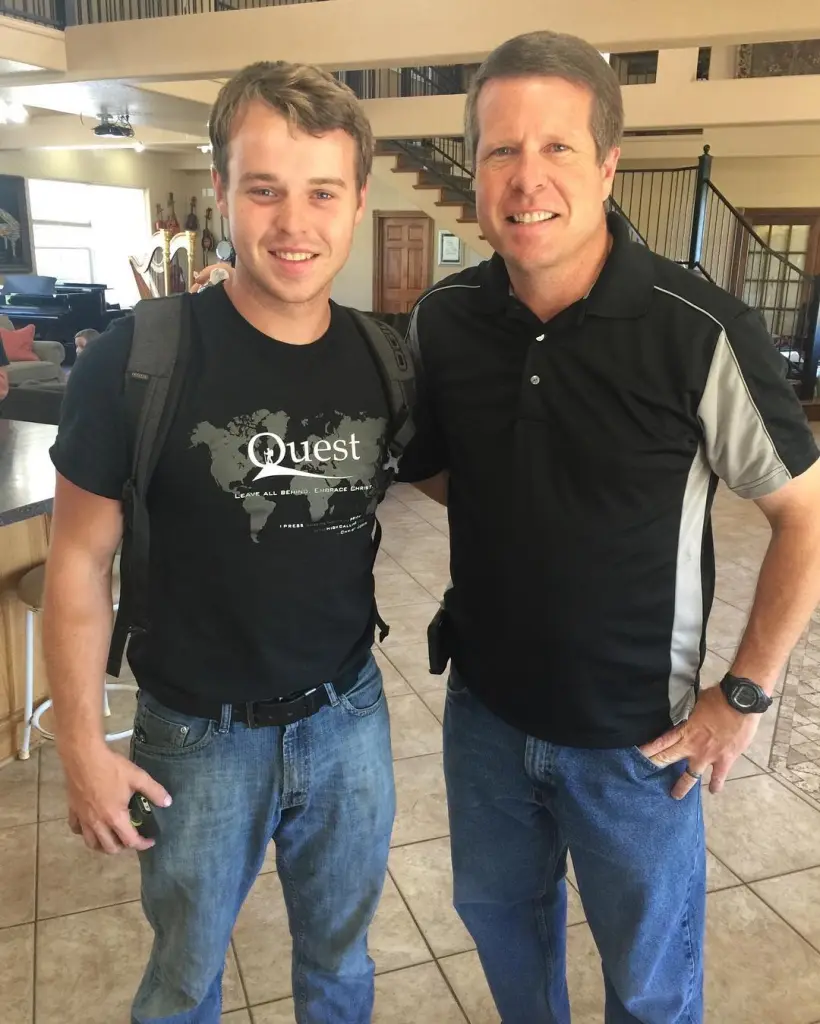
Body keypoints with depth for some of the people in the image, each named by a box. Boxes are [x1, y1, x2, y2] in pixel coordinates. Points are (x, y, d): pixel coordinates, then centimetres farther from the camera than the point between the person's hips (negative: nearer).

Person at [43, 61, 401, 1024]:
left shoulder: (382, 359, -6)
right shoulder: (140, 358, -17)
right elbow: (80, 558, -10)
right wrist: (81, 744, -8)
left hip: (348, 718, 3)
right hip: (199, 735, -2)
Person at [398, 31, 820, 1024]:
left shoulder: (700, 332, -22)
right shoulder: (441, 322, -8)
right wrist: (510, 526, -2)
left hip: (635, 733, -3)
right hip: (485, 708, 4)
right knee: (497, 908, 28)